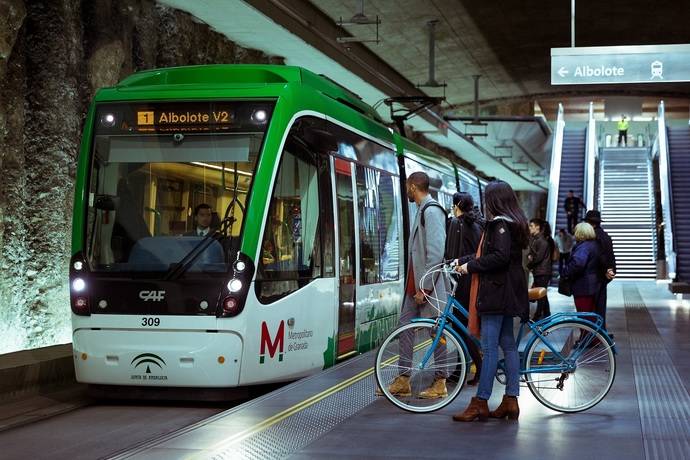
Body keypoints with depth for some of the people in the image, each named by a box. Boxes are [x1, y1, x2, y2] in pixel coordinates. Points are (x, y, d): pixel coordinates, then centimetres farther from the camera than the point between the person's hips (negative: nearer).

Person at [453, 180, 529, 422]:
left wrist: (471, 266, -15)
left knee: (489, 347, -8)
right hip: (508, 293, 10)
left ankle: (480, 403, -7)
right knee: (508, 345, 10)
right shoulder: (514, 223, 16)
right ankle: (511, 400, 12)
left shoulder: (500, 223, -13)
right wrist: (467, 262, 19)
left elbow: (500, 257, -24)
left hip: (497, 292, -10)